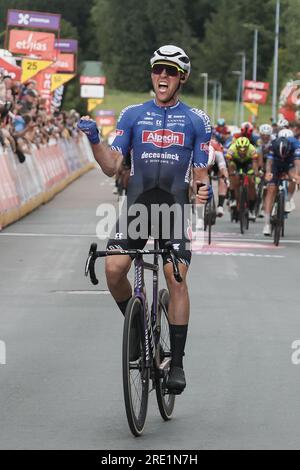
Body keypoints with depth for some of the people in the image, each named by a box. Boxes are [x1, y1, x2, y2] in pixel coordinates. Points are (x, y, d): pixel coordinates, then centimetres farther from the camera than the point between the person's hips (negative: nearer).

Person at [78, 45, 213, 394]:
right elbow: (112, 166, 5)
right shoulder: (133, 115, 9)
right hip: (137, 204, 1)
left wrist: (205, 189, -16)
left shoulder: (196, 121, 7)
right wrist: (94, 139, -12)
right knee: (114, 268, -19)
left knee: (176, 277, -16)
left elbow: (200, 173, 6)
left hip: (175, 206, -1)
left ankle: (177, 362, -8)